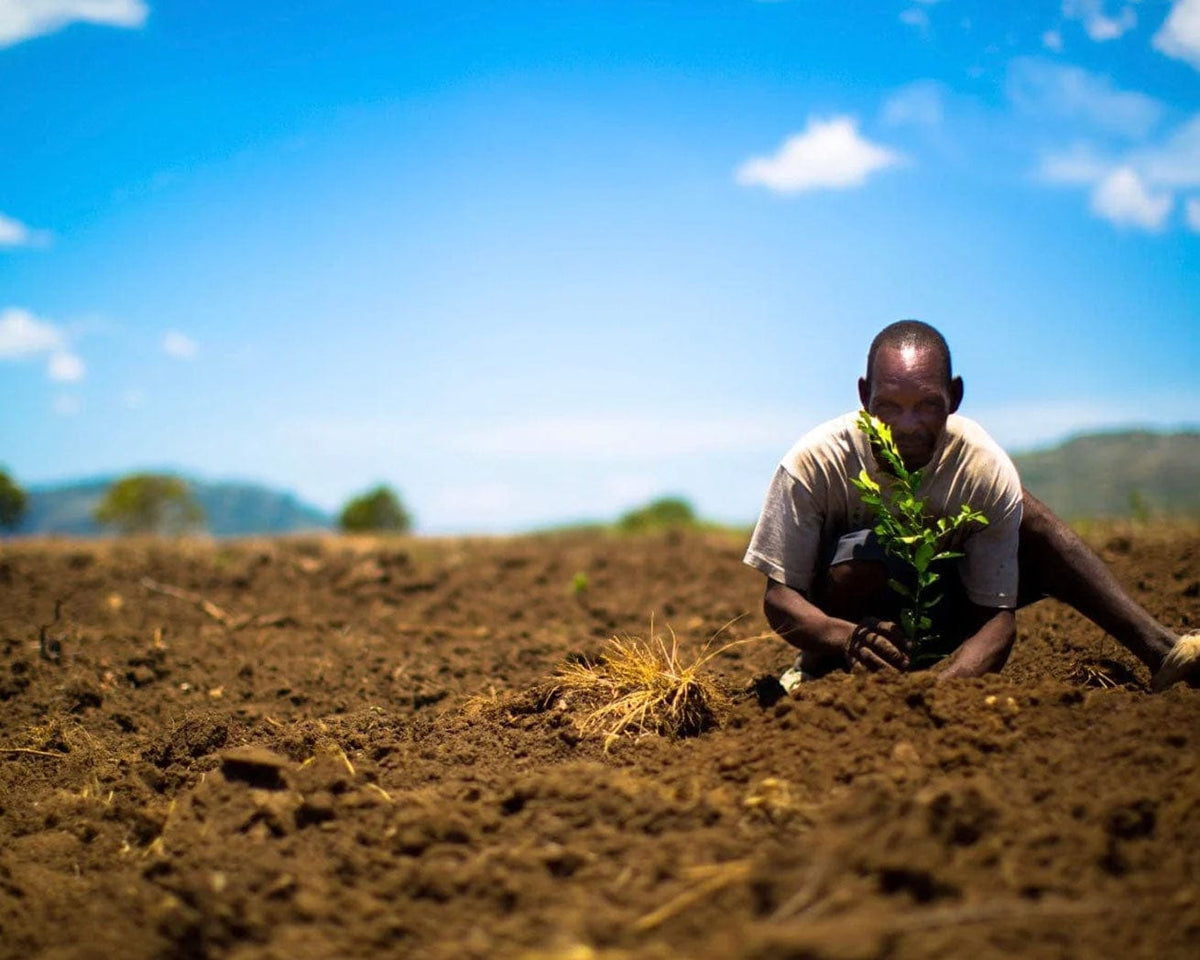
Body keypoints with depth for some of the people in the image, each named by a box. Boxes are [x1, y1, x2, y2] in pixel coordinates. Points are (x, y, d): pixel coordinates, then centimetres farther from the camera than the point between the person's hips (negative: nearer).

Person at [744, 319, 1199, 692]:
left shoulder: (988, 470, -22)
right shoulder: (814, 463, -26)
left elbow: (998, 616, -22)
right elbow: (779, 597, -24)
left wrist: (939, 686, -45)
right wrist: (846, 637, -48)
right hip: (841, 617, -3)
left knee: (1025, 515, -17)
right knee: (859, 557, -35)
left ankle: (1161, 651, -16)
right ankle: (816, 671, -12)